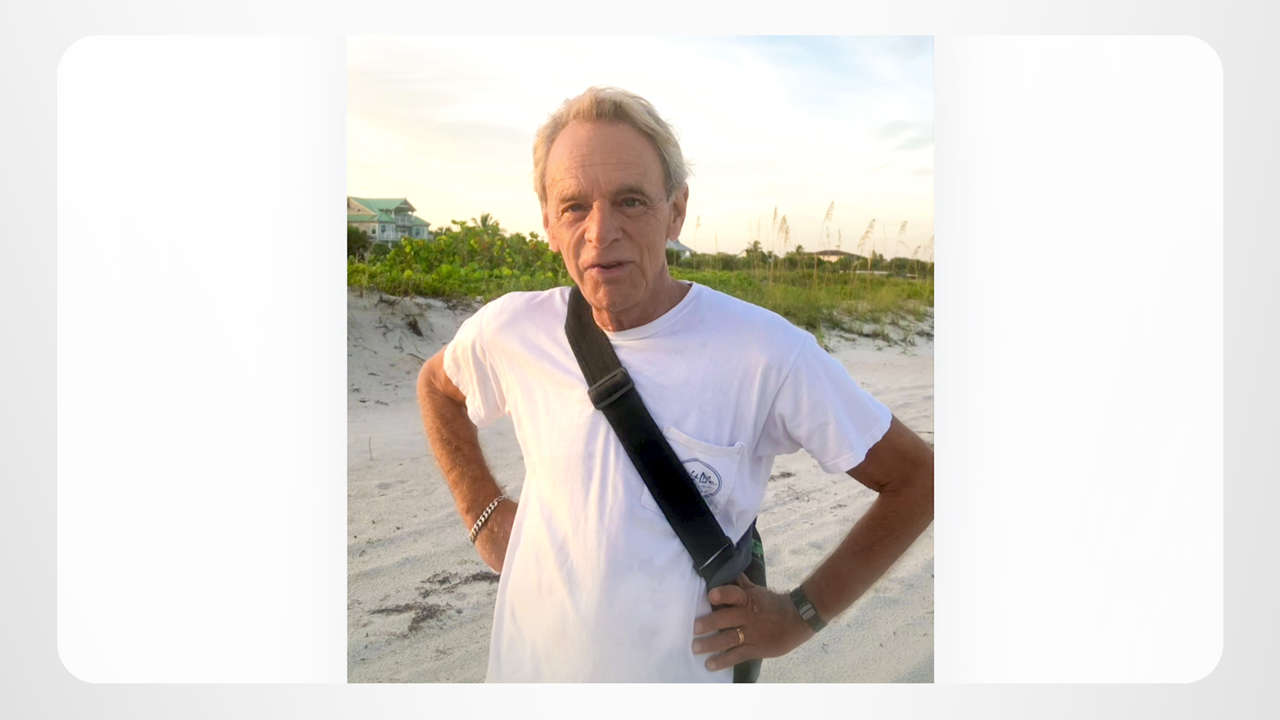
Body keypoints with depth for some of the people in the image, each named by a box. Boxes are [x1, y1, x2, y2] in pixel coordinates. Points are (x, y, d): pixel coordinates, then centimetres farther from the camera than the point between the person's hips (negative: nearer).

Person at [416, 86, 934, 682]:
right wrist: (481, 512, 4)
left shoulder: (767, 352, -20)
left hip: (682, 668, -2)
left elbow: (916, 477, -9)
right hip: (526, 664, 3)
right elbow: (436, 384, 13)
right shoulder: (510, 330, -11)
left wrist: (800, 615, -10)